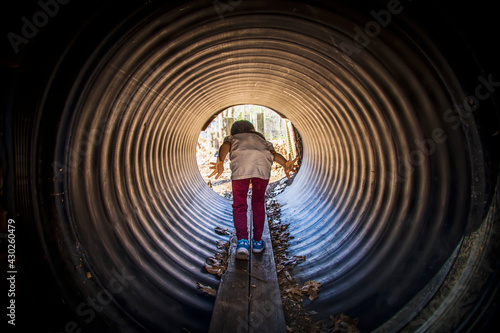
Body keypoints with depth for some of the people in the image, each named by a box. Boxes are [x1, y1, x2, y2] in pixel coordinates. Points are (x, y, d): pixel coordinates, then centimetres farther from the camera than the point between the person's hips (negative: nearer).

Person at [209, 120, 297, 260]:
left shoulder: (231, 138, 36)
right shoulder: (262, 140, 41)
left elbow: (225, 146, 8)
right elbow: (274, 154, 16)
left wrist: (220, 162, -12)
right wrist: (286, 165, -4)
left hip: (240, 167, -2)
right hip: (262, 167, 2)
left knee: (239, 206, 12)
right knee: (258, 203, 21)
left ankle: (242, 242, -5)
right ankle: (257, 241, 28)